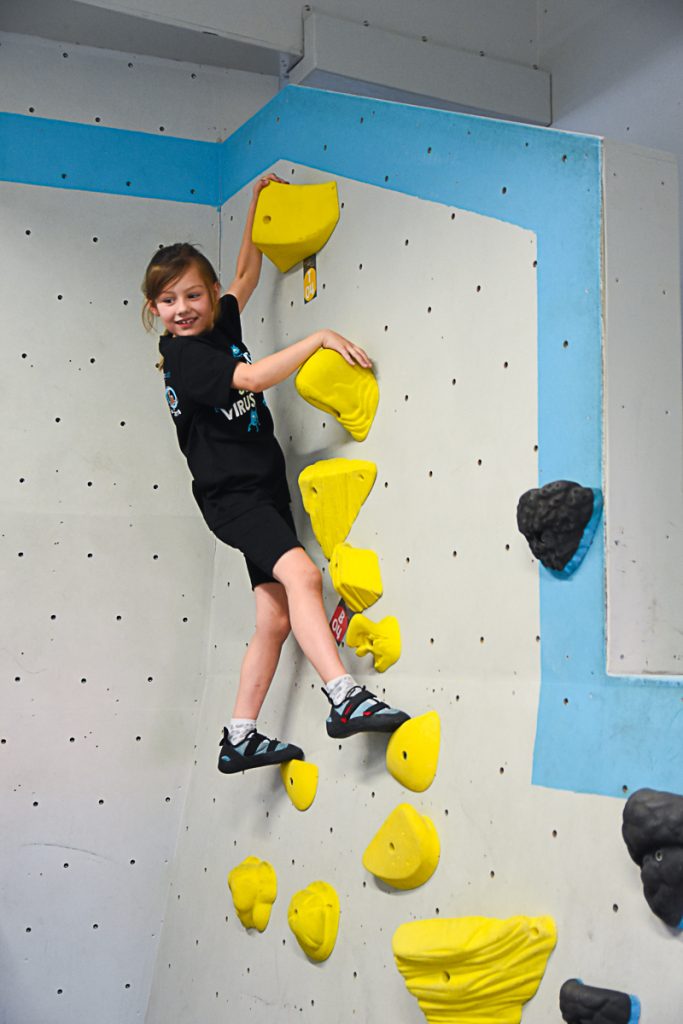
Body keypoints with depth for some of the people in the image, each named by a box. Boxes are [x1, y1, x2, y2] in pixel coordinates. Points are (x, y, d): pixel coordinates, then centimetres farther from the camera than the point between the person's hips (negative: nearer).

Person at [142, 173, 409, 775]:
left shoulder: (220, 325, 12)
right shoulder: (182, 354, -11)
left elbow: (248, 276, 29)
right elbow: (252, 377, -24)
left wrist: (258, 205, 30)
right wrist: (319, 337, -21)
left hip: (264, 490, 9)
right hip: (230, 494, -8)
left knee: (276, 619, 5)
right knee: (301, 572, -31)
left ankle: (240, 739, 12)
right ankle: (345, 699, -38)